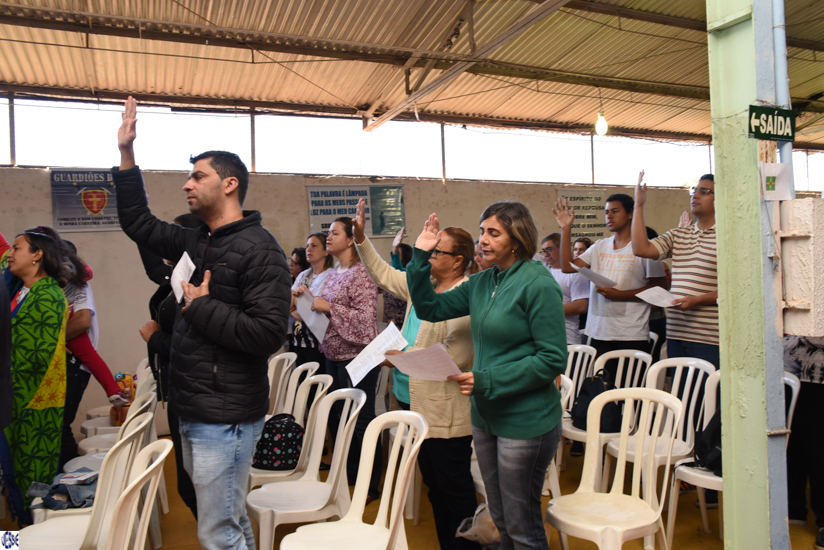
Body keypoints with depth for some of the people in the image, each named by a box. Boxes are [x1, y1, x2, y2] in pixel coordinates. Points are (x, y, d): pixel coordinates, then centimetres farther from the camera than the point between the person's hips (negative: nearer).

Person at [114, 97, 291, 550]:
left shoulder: (258, 249, -15)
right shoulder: (196, 243, 11)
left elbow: (268, 334, -25)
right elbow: (138, 223, 21)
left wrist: (201, 308, -16)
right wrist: (126, 154, 15)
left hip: (226, 419, -8)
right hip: (195, 412, 9)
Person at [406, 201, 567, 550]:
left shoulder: (538, 285, -16)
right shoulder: (482, 282, 5)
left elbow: (553, 359, -19)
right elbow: (430, 308, 9)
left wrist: (487, 381, -22)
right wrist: (420, 257, -2)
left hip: (525, 422, -7)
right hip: (485, 417, 7)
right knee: (500, 519, 22)